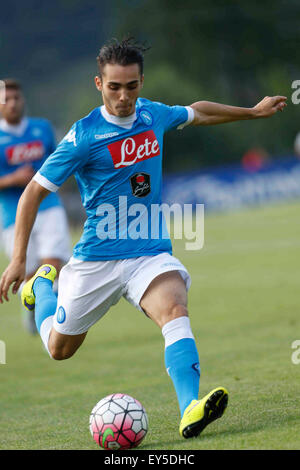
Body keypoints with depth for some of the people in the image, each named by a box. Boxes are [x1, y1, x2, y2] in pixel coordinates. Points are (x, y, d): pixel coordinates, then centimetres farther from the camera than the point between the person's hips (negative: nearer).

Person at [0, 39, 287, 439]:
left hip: (152, 253, 2)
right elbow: (35, 191, -9)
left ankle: (191, 411, -45)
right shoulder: (85, 136, -13)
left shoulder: (154, 115, 2)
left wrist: (254, 111, 33)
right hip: (96, 260, -2)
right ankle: (44, 284, 44)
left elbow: (198, 113, 26)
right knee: (60, 348, 13)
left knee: (175, 309, -29)